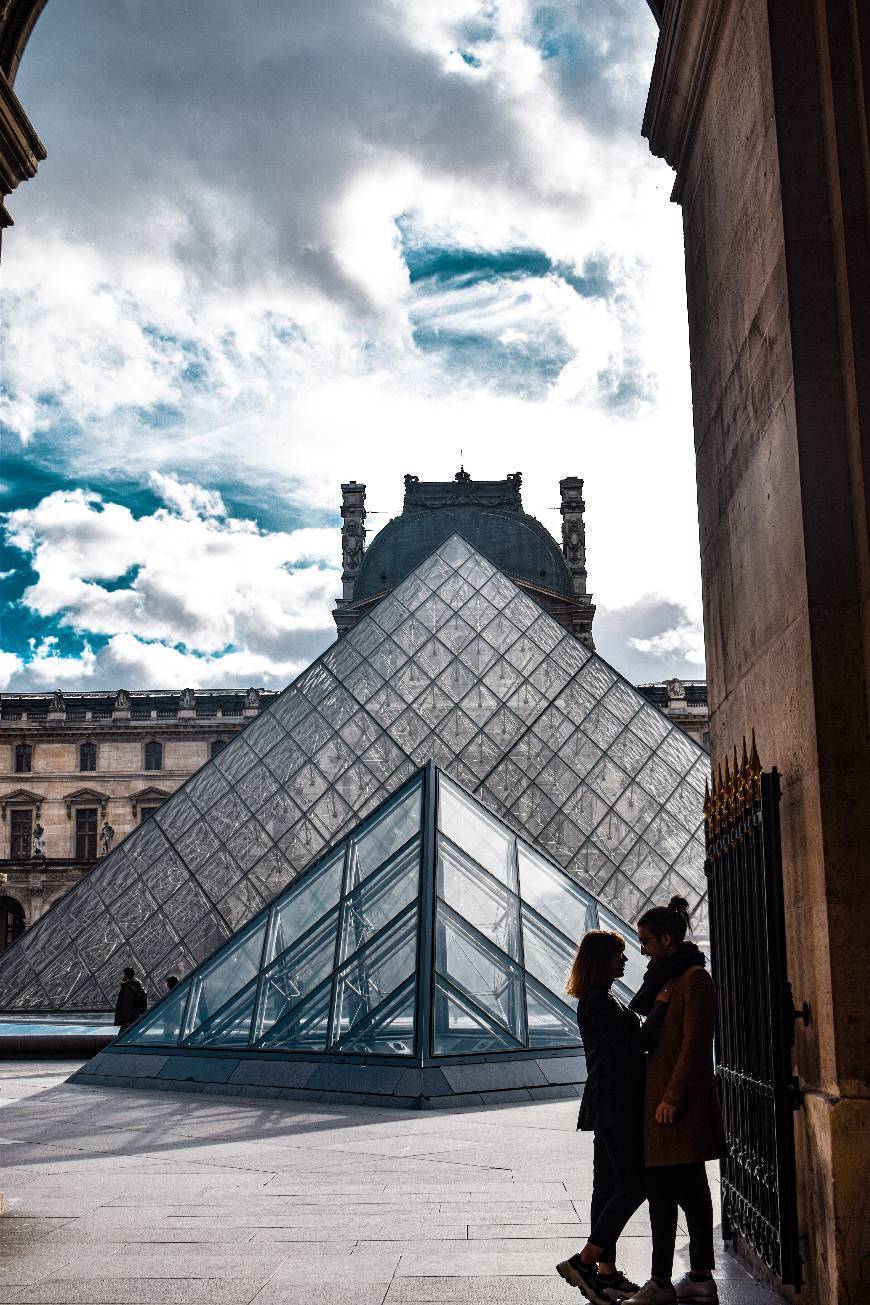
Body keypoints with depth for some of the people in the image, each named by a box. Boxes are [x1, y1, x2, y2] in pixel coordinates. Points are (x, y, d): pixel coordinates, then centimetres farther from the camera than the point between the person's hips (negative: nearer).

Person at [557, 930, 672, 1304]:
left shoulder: (600, 1000, 18)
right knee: (632, 1185, -8)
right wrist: (661, 1006, -14)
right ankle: (584, 1261, -7)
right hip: (616, 1107, -10)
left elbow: (629, 1041, 20)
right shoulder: (599, 1003, -15)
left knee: (608, 1186, 10)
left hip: (610, 1106, 10)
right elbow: (634, 1044, -20)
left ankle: (607, 1274, 15)